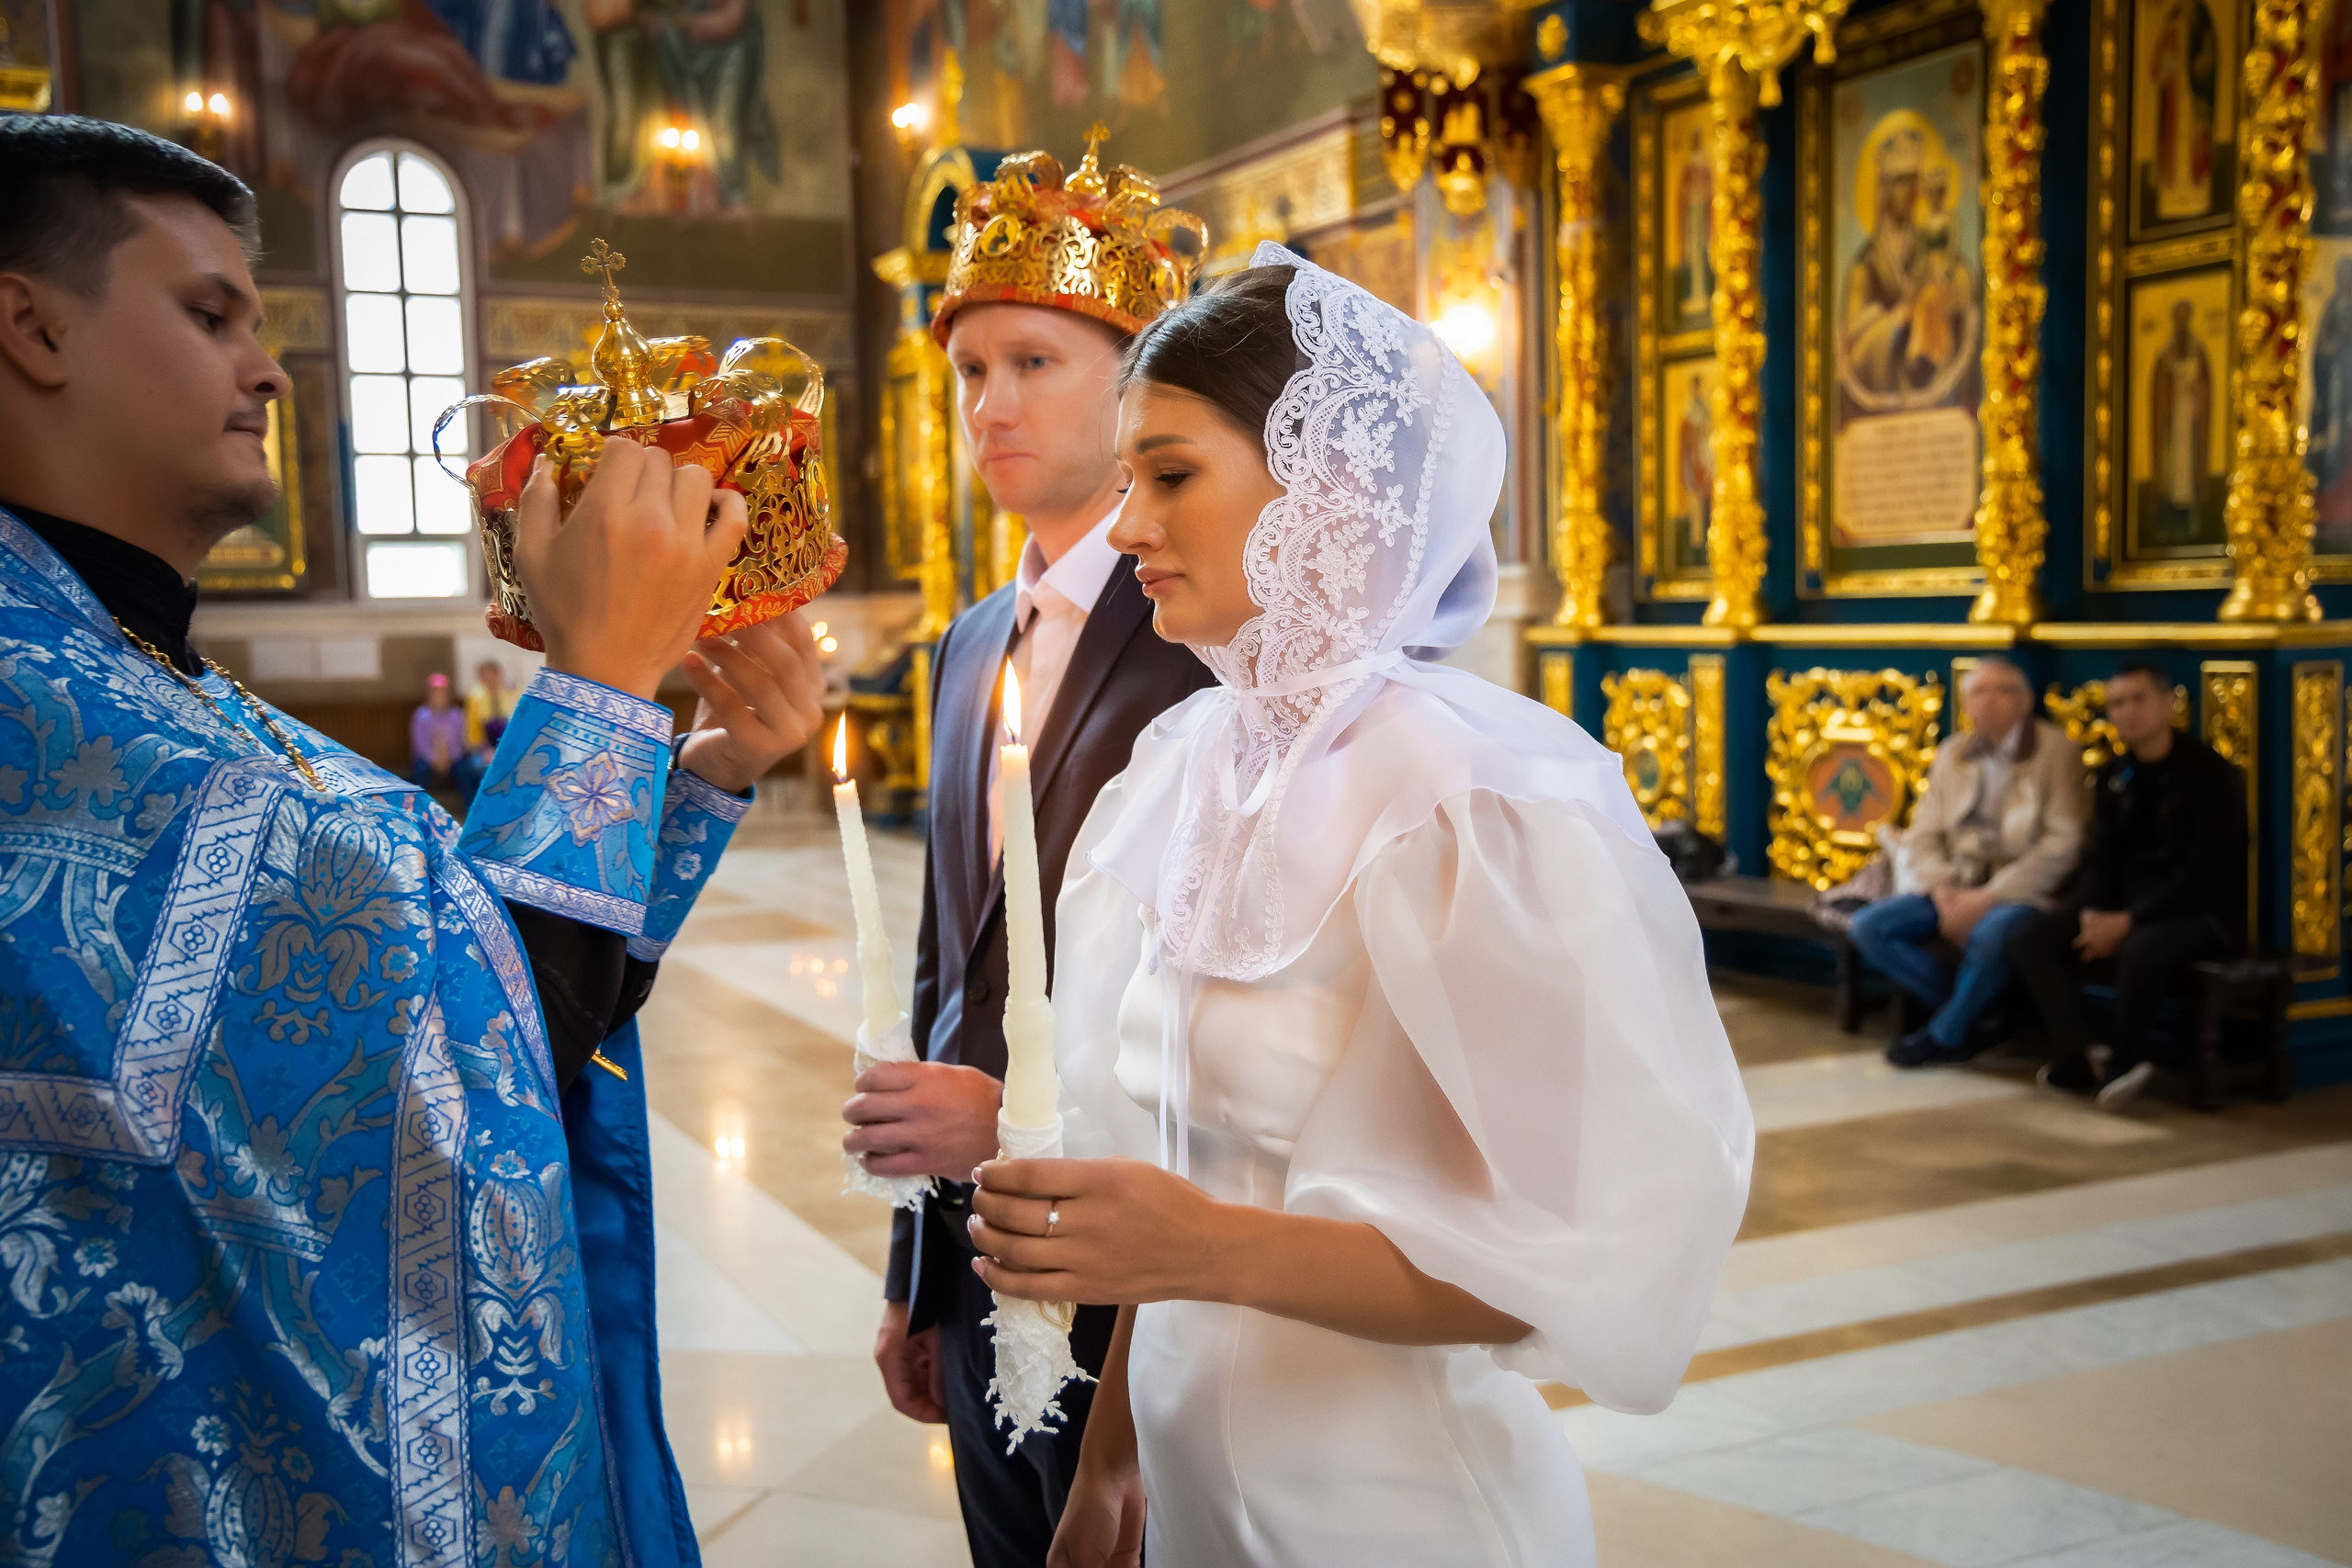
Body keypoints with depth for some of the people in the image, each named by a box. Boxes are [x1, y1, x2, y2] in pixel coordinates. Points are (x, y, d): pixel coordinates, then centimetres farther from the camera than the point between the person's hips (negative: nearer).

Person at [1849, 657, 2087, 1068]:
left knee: (1989, 937, -38)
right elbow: (1924, 834, 11)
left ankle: (1945, 1034, -10)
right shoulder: (1953, 754, 12)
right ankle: (1969, 1011, -3)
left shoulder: (2055, 750, -3)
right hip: (1958, 887, 6)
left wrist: (1989, 897, -18)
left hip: (2024, 891, -5)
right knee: (1868, 927, -15)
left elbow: (2063, 843, -12)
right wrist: (1943, 890, -10)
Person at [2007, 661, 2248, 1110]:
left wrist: (2127, 921, -22)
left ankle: (2125, 1058, -14)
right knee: (2030, 939, -12)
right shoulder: (2114, 777, 10)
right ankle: (2088, 1053, -20)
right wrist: (2090, 913, -11)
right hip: (2124, 907, 7)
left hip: (2204, 910, -7)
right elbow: (2102, 859, 11)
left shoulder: (2211, 774, -11)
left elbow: (2206, 874, -18)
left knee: (2141, 949, -39)